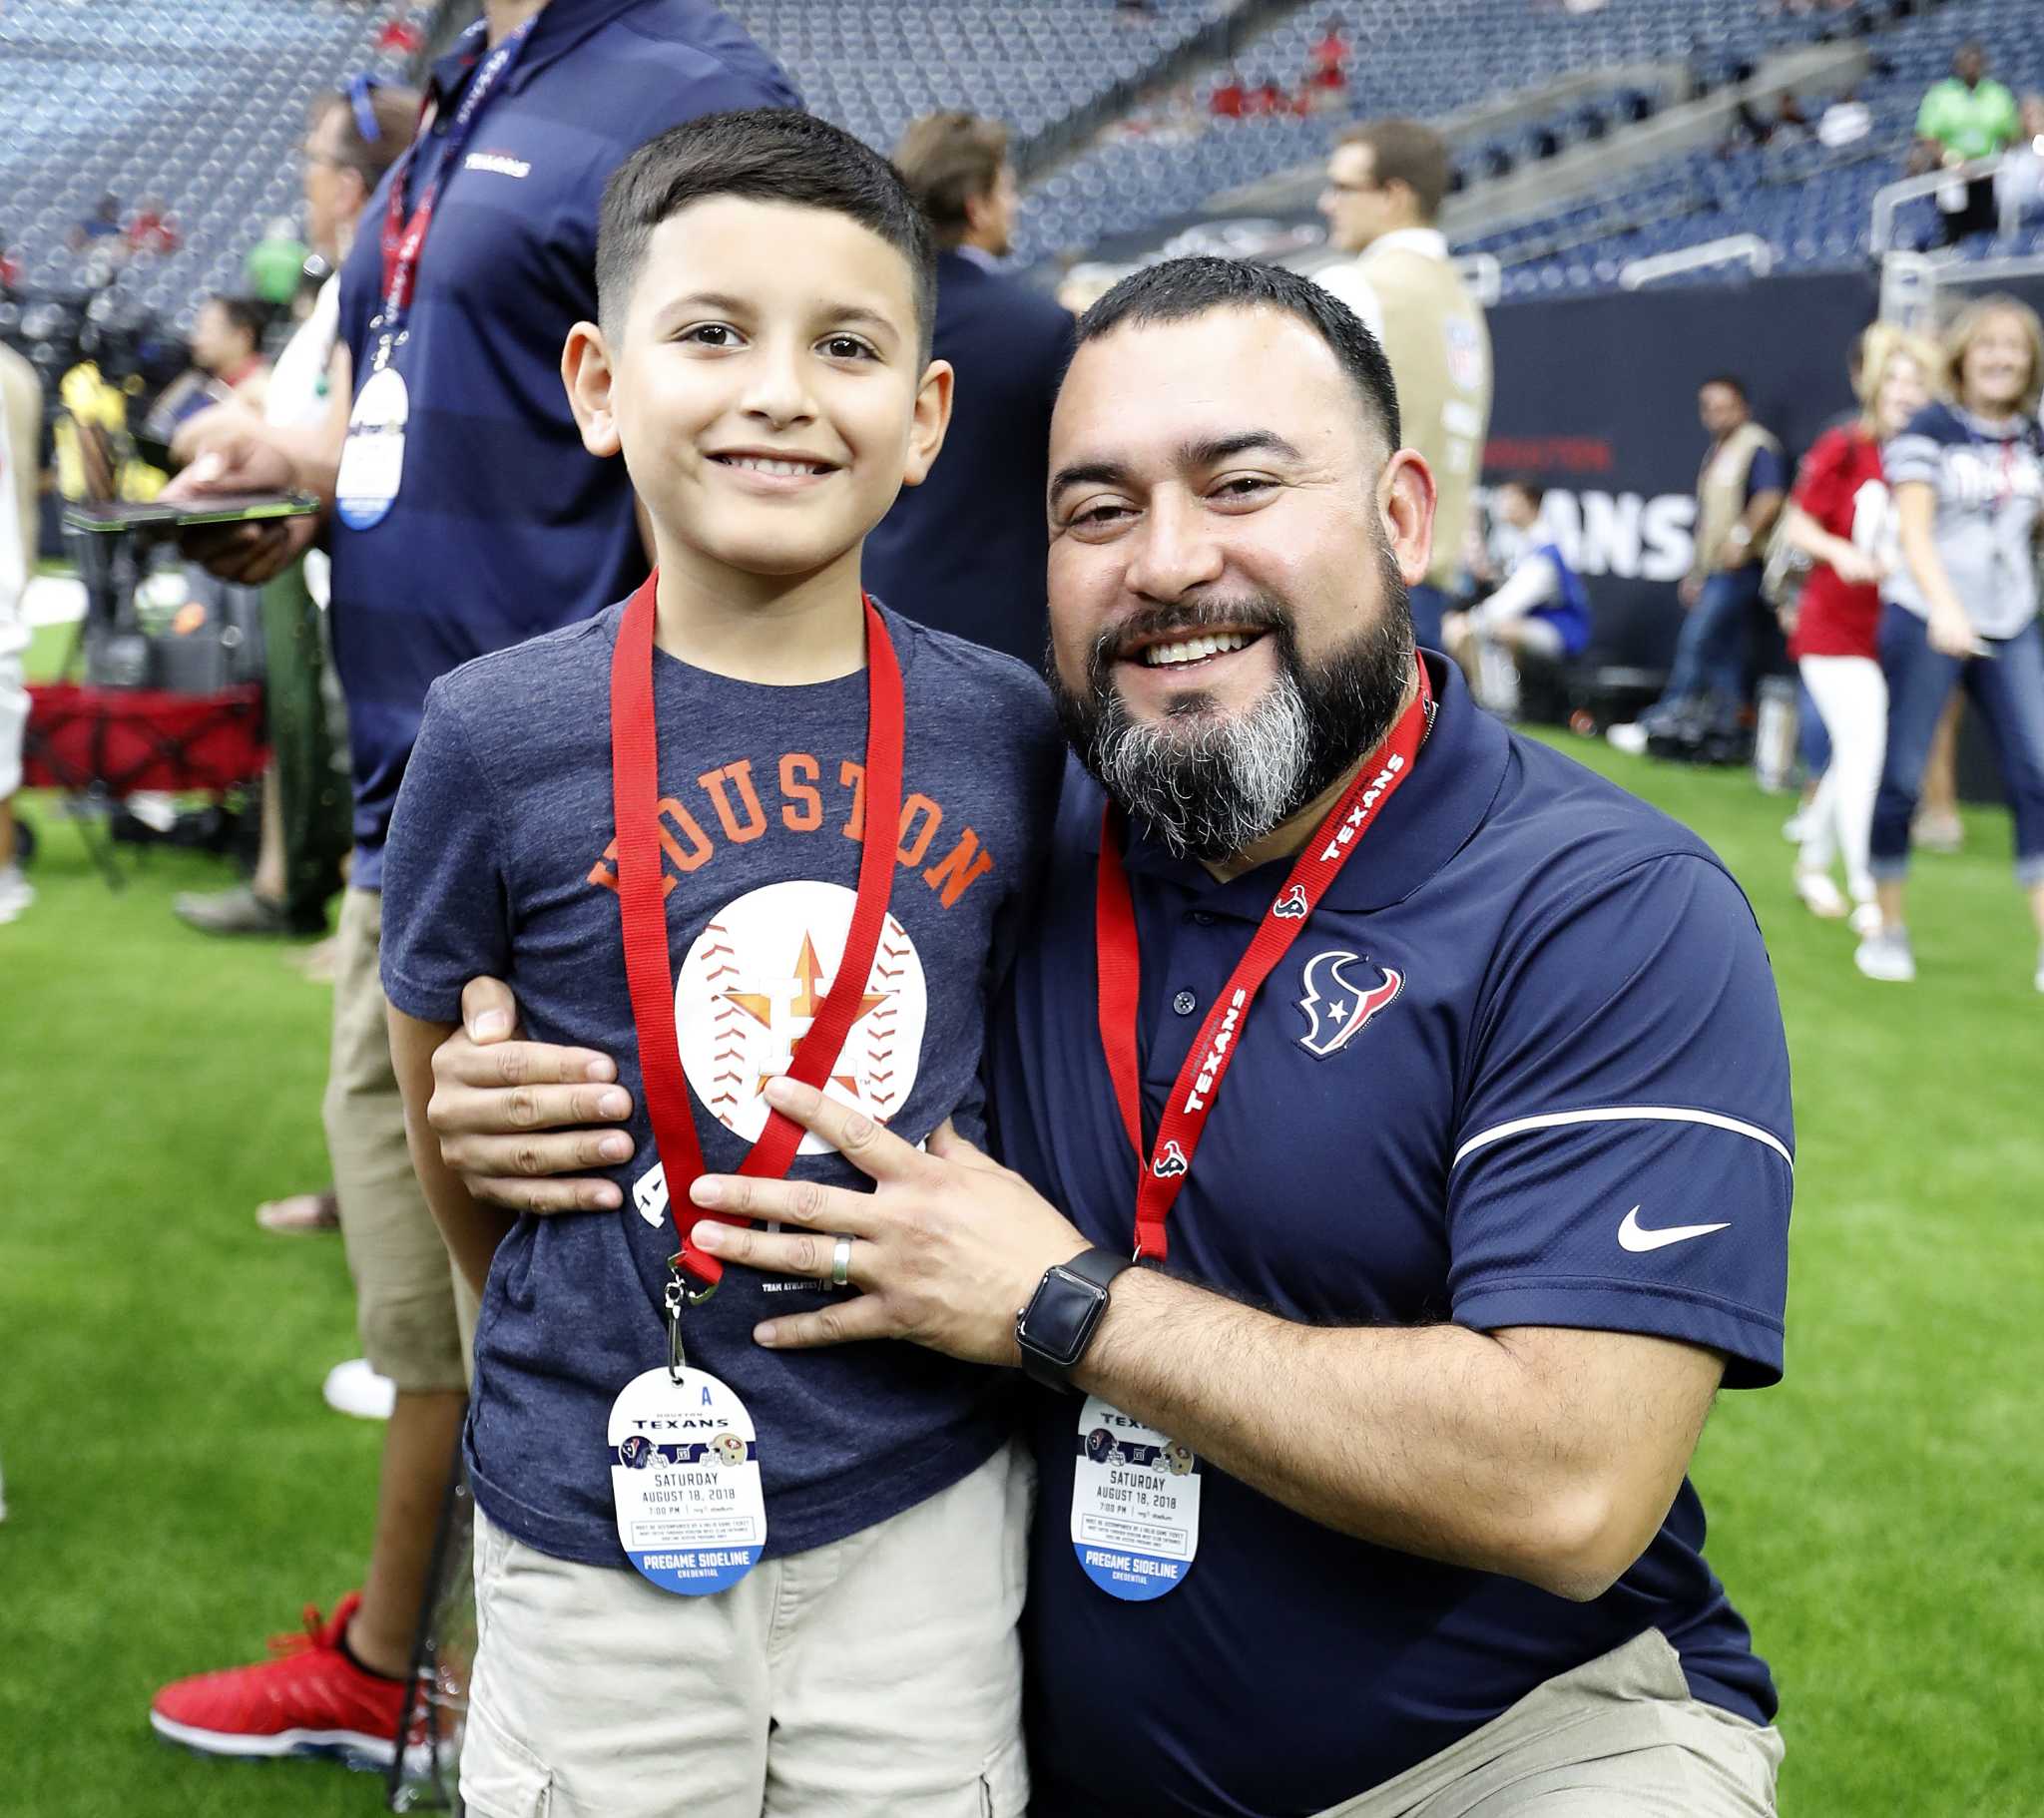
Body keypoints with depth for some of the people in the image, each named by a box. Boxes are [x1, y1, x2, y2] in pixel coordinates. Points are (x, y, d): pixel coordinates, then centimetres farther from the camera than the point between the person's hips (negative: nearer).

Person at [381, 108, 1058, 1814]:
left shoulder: (1009, 730, -4)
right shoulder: (499, 734, -9)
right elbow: (444, 1118, 2)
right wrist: (596, 1357, 4)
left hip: (925, 1509, 2)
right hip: (601, 1537, -1)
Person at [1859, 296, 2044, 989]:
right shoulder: (1929, 431, -6)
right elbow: (1914, 529, -16)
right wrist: (1945, 607, -31)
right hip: (1925, 622, -4)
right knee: (1901, 776, 0)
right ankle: (1889, 928, 15)